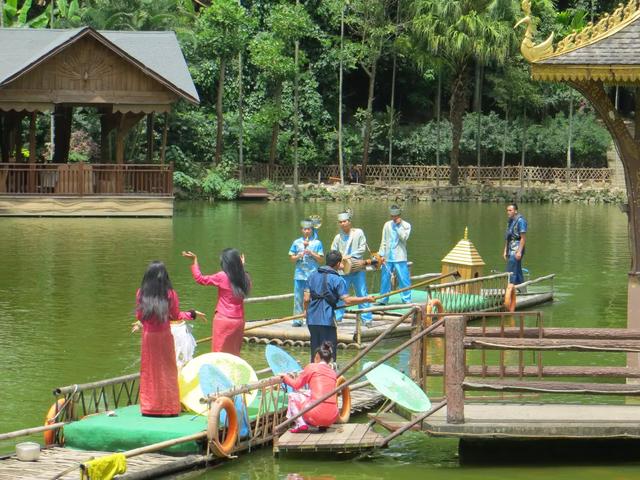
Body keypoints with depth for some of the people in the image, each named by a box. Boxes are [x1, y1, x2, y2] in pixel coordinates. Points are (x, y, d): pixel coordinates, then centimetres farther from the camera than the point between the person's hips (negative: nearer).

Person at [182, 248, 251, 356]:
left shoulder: (222, 277, -14)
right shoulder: (244, 278, -1)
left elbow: (200, 278, -6)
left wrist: (194, 260, 2)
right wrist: (241, 267, 27)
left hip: (224, 319, -5)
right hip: (239, 320, 5)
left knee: (219, 352, 3)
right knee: (234, 353, 15)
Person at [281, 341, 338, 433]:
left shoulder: (312, 367, 3)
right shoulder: (333, 372, 17)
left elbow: (296, 384, 14)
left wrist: (286, 377, 33)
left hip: (317, 414, -6)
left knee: (292, 396, 17)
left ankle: (301, 424, 0)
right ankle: (323, 425, 16)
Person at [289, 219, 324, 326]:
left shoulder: (317, 243, 7)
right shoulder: (296, 242, 11)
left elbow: (320, 258, 5)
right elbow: (292, 258, 11)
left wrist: (311, 253, -10)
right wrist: (299, 256, -8)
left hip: (313, 274, -2)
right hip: (299, 274, 2)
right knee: (298, 297, -1)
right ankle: (297, 320, 3)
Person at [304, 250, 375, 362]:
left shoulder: (313, 276, 9)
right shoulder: (337, 279, -7)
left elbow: (306, 299, 7)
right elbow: (347, 300, -13)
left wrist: (307, 311, 24)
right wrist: (366, 299, -4)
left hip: (312, 319, 6)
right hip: (327, 320, -6)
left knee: (315, 351, 14)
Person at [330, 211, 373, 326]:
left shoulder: (358, 233, 0)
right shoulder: (338, 237, 7)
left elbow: (362, 248, -4)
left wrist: (350, 256, -12)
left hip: (358, 269, -2)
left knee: (362, 294, 1)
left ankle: (367, 319, 6)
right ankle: (336, 317, 10)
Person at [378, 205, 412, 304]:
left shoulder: (406, 225, 2)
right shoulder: (387, 225, 9)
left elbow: (404, 237, -14)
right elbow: (383, 241, 10)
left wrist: (398, 225, -11)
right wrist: (381, 254, 3)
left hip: (400, 257, -3)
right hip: (387, 257, 3)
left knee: (403, 278, -6)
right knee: (385, 278, 6)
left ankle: (406, 299, 0)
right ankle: (383, 299, 16)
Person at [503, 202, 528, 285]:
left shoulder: (520, 221, -12)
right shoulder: (510, 221, 15)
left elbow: (523, 238, -16)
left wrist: (519, 251, -21)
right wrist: (505, 251, 16)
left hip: (516, 249, -9)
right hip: (511, 249, 9)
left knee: (511, 272, -13)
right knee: (517, 272, 12)